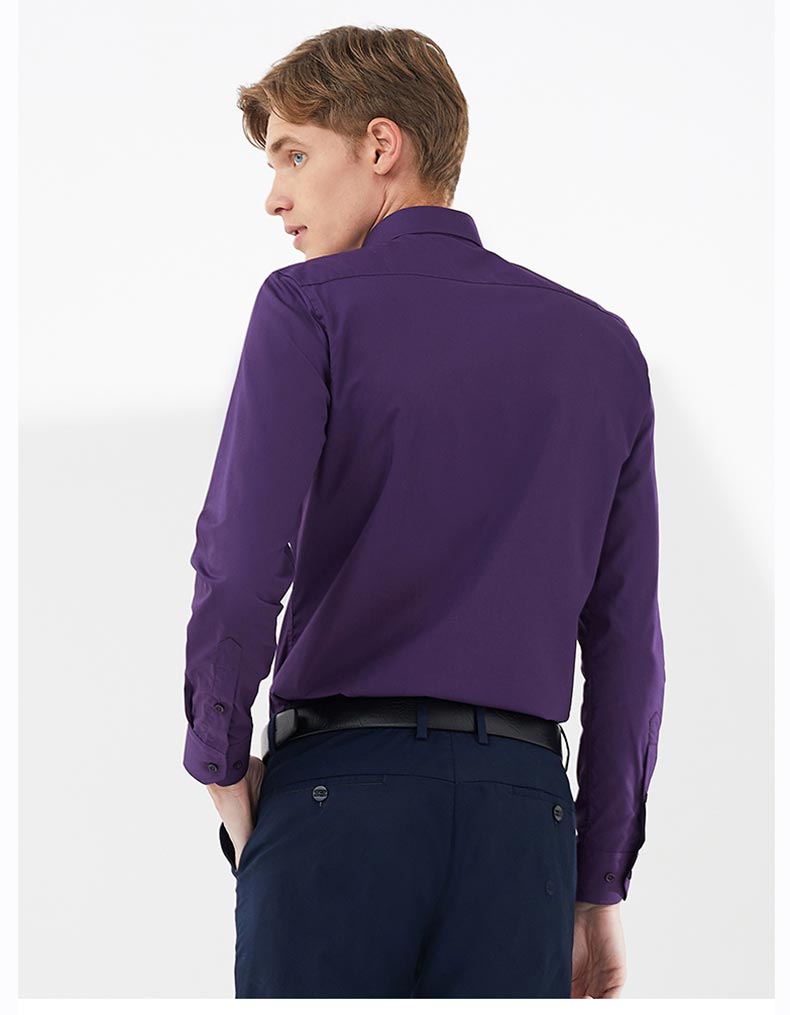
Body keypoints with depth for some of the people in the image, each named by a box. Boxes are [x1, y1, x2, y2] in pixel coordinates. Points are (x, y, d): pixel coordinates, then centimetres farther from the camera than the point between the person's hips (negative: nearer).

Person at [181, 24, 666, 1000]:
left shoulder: (310, 309, 1)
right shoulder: (603, 346, 14)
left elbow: (238, 569, -12)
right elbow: (627, 637, 11)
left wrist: (223, 768, 2)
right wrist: (600, 885, 14)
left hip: (340, 785, -3)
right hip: (523, 808, 4)